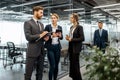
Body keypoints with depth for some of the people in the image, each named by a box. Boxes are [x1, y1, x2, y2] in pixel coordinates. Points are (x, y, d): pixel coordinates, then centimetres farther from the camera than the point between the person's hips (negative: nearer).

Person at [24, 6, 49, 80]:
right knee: (28, 72, 2)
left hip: (41, 51, 7)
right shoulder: (28, 23, -6)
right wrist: (40, 35, -15)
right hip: (32, 51, -7)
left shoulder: (41, 24, 17)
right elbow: (28, 37, -16)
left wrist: (45, 38, -1)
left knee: (40, 72, 14)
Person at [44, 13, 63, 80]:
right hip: (50, 47, -4)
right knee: (52, 66, -6)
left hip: (57, 47, 4)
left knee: (56, 65, 10)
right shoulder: (48, 26, -3)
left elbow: (61, 37, 12)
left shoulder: (60, 27, 8)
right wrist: (51, 36, -22)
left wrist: (60, 35, -10)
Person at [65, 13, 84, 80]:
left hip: (76, 48, -7)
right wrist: (68, 38, -1)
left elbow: (82, 38, -16)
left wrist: (71, 39, -17)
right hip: (71, 48, 7)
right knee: (72, 64, 11)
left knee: (75, 64, -2)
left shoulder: (79, 27, -9)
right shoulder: (71, 27, 14)